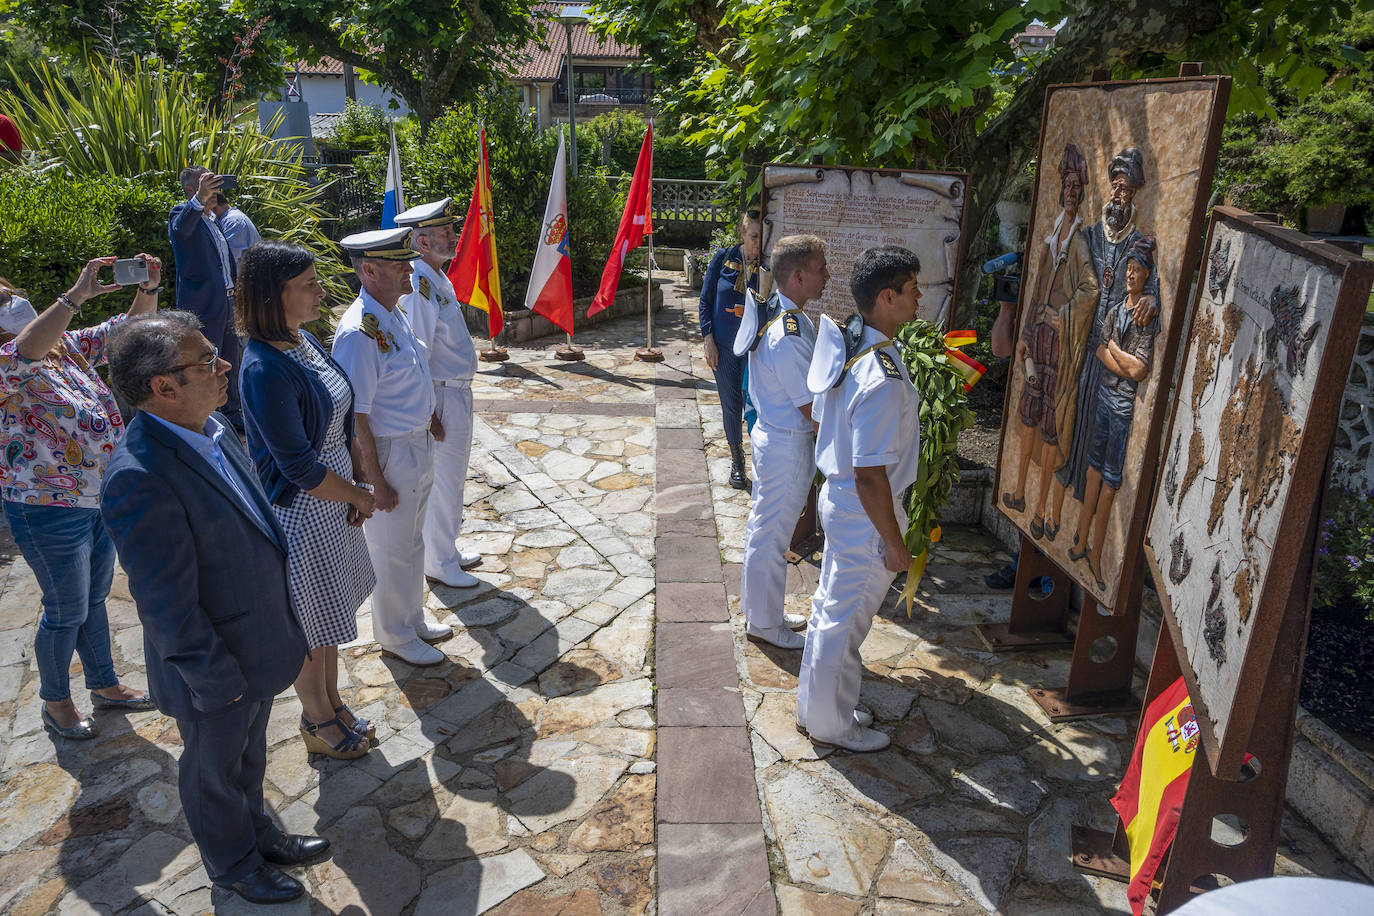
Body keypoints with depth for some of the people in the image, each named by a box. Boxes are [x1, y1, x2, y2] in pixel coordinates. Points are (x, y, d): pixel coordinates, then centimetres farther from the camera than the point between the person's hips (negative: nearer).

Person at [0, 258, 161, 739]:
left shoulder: (67, 344, 5)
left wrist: (148, 288, -11)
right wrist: (76, 295, -45)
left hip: (101, 499, 7)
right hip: (50, 513, -7)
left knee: (95, 598, 22)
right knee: (67, 611, 8)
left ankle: (105, 685, 39)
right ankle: (55, 702, 30)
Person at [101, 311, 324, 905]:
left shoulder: (210, 427, -5)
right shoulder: (140, 480, -34)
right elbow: (166, 605, -27)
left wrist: (280, 623, 14)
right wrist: (218, 678, -17)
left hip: (258, 643, 8)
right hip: (216, 668, -7)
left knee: (249, 754, 30)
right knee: (214, 771, 22)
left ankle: (256, 831, 55)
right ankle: (232, 863, 47)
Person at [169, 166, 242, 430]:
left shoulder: (213, 219, 19)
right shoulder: (183, 213, -8)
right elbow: (181, 227, -33)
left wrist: (235, 290, 21)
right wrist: (200, 198, -51)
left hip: (227, 302, 9)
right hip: (202, 306, -8)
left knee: (229, 363, 18)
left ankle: (233, 414, 30)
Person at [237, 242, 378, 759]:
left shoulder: (304, 340, 0)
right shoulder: (266, 371, -27)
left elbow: (341, 421, 7)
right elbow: (298, 465, -24)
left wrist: (357, 484, -1)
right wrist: (358, 496, -10)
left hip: (334, 502, 9)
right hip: (300, 513, -8)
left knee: (329, 612, 23)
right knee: (310, 626, 12)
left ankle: (333, 703, 44)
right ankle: (317, 722, 35)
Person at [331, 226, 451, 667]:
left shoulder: (395, 312, 4)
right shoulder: (359, 331, -25)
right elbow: (355, 416, -23)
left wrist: (430, 422, 17)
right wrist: (375, 481, -20)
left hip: (418, 446, 9)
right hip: (387, 454, -9)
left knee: (412, 542, 23)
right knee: (392, 551, 10)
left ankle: (413, 620, 42)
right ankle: (395, 636, 30)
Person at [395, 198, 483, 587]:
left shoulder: (439, 279, 9)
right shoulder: (419, 286, -22)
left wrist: (460, 393, 19)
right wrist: (430, 416, -20)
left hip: (459, 393, 10)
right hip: (441, 398, -10)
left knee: (452, 479, 21)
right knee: (443, 484, 3)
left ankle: (447, 551, 37)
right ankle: (438, 564, 20)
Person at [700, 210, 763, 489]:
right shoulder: (724, 258, -2)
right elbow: (705, 302, 2)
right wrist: (709, 341, -4)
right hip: (724, 345, 1)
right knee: (731, 404, 8)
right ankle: (737, 460, 25)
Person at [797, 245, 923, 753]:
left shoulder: (843, 344, -1)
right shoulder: (882, 380, -31)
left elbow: (817, 415, 11)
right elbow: (870, 476, -27)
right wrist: (895, 543, -17)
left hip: (839, 497, 9)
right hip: (865, 516, -9)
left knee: (832, 607, 23)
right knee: (845, 621, 9)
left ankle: (815, 703, 42)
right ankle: (833, 724, 30)